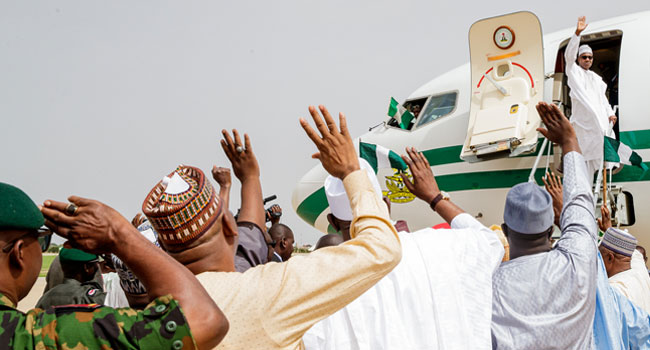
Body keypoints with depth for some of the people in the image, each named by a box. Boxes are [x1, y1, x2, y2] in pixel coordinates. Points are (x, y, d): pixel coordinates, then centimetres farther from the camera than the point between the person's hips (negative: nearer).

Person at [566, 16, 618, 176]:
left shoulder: (596, 78, 26)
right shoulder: (573, 71, 8)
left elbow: (603, 97, 25)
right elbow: (569, 54, -9)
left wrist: (610, 113, 10)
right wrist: (577, 33, -20)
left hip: (600, 119, 6)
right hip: (583, 119, -6)